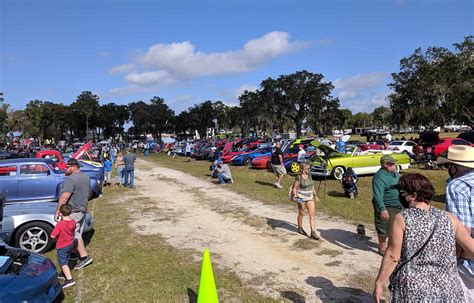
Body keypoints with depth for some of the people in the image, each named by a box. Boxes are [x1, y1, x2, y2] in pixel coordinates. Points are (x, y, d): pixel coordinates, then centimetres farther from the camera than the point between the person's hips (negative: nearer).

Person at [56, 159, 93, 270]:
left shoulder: (70, 179, -20)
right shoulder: (86, 177, 9)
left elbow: (64, 197, -25)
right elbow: (89, 193, 20)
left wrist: (57, 211, -19)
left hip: (72, 211, -9)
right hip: (82, 210, 9)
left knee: (74, 235, -2)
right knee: (77, 234, 17)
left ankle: (84, 256, -4)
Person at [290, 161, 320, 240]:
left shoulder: (309, 175, 4)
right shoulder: (299, 177, -15)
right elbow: (294, 188, -10)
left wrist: (314, 195, 16)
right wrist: (295, 196, -23)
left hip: (310, 197, 6)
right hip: (301, 197, -6)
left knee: (312, 214, -1)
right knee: (301, 213, 11)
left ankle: (313, 232, 1)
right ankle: (300, 228, 32)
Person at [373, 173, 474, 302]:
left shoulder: (402, 219, -14)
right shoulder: (449, 218, -5)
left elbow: (392, 257, -13)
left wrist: (379, 283, -3)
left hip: (411, 291, -2)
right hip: (447, 291, 3)